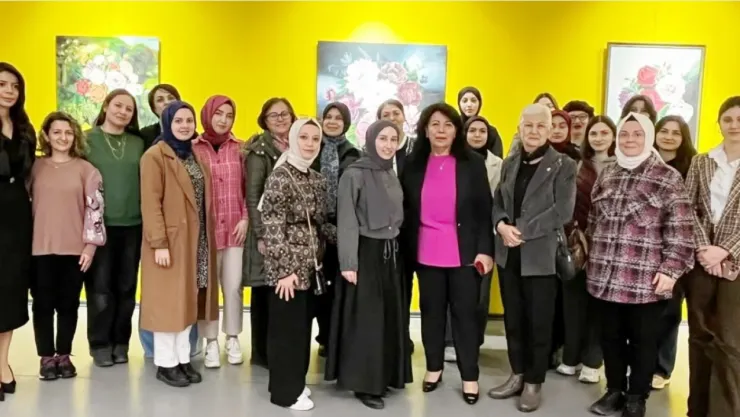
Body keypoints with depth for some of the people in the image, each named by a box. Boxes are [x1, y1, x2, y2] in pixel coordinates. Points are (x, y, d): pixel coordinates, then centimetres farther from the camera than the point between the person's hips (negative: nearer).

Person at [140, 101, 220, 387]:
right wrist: (159, 243, -20)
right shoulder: (155, 156, -8)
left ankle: (183, 358, 21)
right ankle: (166, 363, 11)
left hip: (196, 240, 7)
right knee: (168, 301, 1)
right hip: (169, 240, -7)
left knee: (188, 299, 11)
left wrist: (206, 238, 8)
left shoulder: (196, 155, 14)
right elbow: (151, 204, -14)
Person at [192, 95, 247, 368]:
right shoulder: (193, 148, -2)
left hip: (235, 228, 2)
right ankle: (211, 342, 17)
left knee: (234, 286, 6)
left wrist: (245, 218, 0)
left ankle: (232, 339, 22)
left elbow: (247, 187, 8)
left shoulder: (239, 149, 5)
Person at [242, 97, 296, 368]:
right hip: (267, 230, -5)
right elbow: (252, 195, -10)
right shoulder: (259, 150, -6)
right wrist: (260, 234, -15)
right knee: (265, 291, 3)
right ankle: (262, 352, 13)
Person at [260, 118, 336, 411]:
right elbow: (272, 227, -17)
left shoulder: (317, 179, 10)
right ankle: (285, 391, 16)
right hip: (288, 266, -7)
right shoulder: (281, 176, -12)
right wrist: (284, 269, -19)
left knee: (303, 326, 15)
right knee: (286, 327, 2)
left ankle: (294, 382, 30)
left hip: (311, 264, 7)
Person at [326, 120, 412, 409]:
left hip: (391, 253, 7)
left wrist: (395, 248, 10)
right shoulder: (354, 174, -10)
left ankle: (386, 375, 25)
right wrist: (348, 262, -18)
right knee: (366, 319, -1)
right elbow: (347, 222, -13)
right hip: (365, 252, -7)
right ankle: (364, 383, 11)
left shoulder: (392, 175, 11)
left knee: (390, 316, 11)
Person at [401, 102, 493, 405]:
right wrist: (407, 247, 3)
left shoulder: (473, 163, -2)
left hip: (464, 252, -2)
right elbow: (407, 210, 5)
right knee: (431, 310, 12)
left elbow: (484, 209, -2)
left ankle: (469, 376, 18)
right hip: (425, 252, 2)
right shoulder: (413, 164, 2)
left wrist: (485, 249, -8)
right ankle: (434, 368, 28)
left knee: (465, 312, 5)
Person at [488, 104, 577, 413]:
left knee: (539, 322, 6)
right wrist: (501, 225, -12)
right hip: (508, 254, 5)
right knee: (513, 319, 14)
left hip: (541, 256, -5)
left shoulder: (563, 166, -5)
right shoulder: (510, 163, 11)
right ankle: (517, 375, 30)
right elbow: (497, 202, 9)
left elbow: (562, 211, -14)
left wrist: (523, 231, -18)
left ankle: (534, 382, 21)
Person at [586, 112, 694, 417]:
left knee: (642, 340, 9)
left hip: (645, 279, -4)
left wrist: (671, 269, -13)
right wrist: (592, 258, 17)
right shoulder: (607, 175, 10)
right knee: (610, 337, 14)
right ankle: (615, 391, 31)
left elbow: (680, 230, -7)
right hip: (605, 276, 4)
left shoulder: (668, 178, -4)